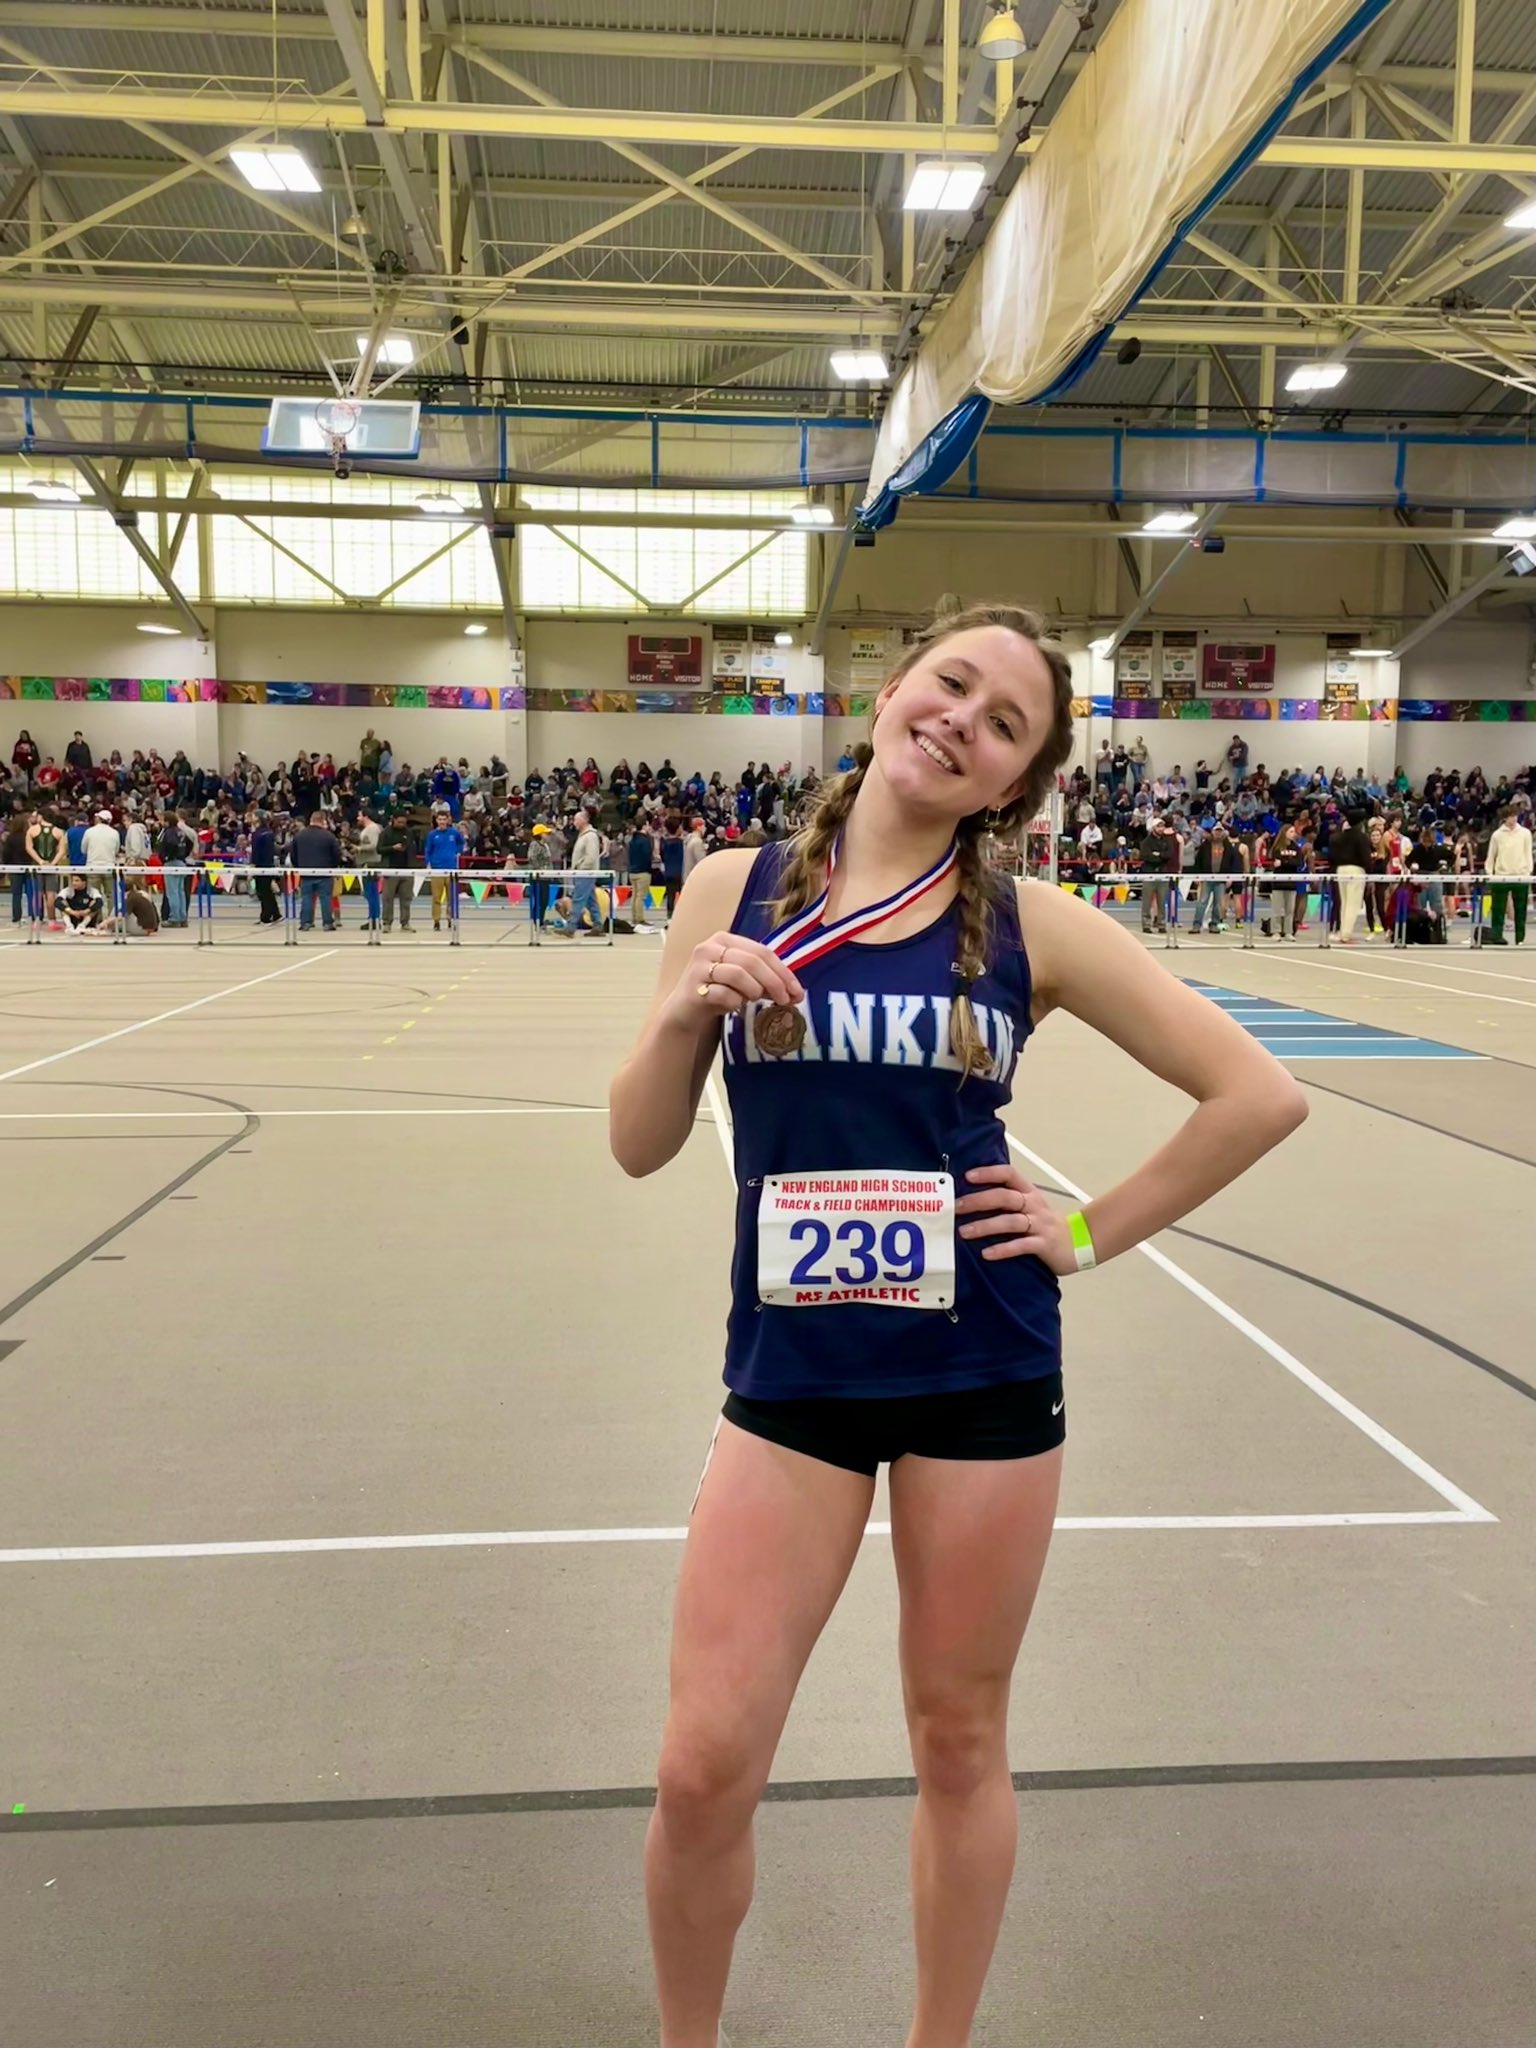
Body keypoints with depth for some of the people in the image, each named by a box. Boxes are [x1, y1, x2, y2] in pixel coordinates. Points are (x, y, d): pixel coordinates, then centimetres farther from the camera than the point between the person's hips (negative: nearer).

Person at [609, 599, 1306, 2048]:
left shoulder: (1029, 925, -5)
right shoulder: (733, 890, -1)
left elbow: (1260, 1095, 0)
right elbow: (639, 1148, 3)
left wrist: (1089, 1235, -3)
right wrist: (680, 1015, -15)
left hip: (984, 1376, 0)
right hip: (790, 1374, 1)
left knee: (959, 1743, 15)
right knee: (703, 1769, 3)